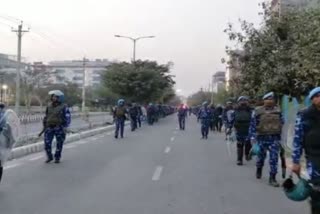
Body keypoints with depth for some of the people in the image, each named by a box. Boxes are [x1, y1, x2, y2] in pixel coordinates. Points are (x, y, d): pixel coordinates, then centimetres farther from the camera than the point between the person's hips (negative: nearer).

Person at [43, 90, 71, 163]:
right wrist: (44, 126, 15)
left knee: (59, 144, 3)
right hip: (49, 128, 4)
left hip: (59, 128, -4)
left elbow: (68, 118, -8)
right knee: (47, 143, -3)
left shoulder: (64, 107, -8)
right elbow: (46, 116, 17)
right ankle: (49, 157, 16)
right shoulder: (49, 106, 6)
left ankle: (57, 158, 19)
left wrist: (65, 127, -14)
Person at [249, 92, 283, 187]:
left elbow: (281, 124, 14)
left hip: (275, 139, 2)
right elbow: (253, 125, -5)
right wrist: (253, 137, -11)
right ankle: (259, 170, 42)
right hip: (262, 138, -1)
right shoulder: (257, 111, -4)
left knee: (274, 159, -5)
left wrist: (280, 137, 12)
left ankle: (272, 178, 2)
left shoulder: (278, 111, 6)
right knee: (261, 157, 14)